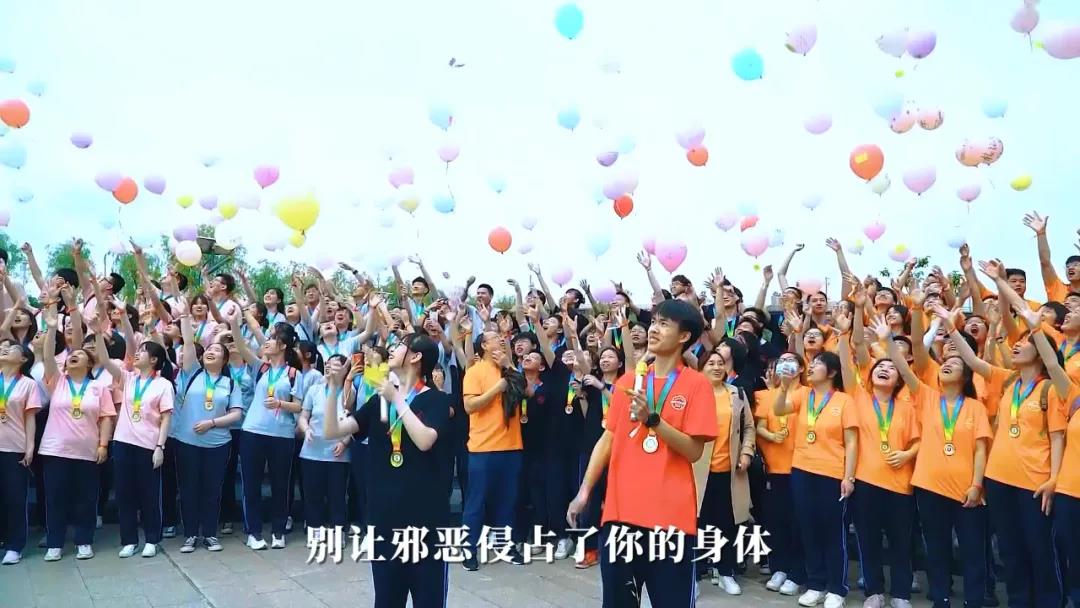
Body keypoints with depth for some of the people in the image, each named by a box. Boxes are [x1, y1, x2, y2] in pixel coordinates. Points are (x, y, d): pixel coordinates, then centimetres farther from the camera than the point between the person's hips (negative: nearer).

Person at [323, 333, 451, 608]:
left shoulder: (436, 399, -4)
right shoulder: (379, 400, 10)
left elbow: (424, 440, -22)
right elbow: (331, 431, 3)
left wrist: (397, 399, -15)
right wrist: (334, 385, -7)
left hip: (425, 512, -5)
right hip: (384, 513, 5)